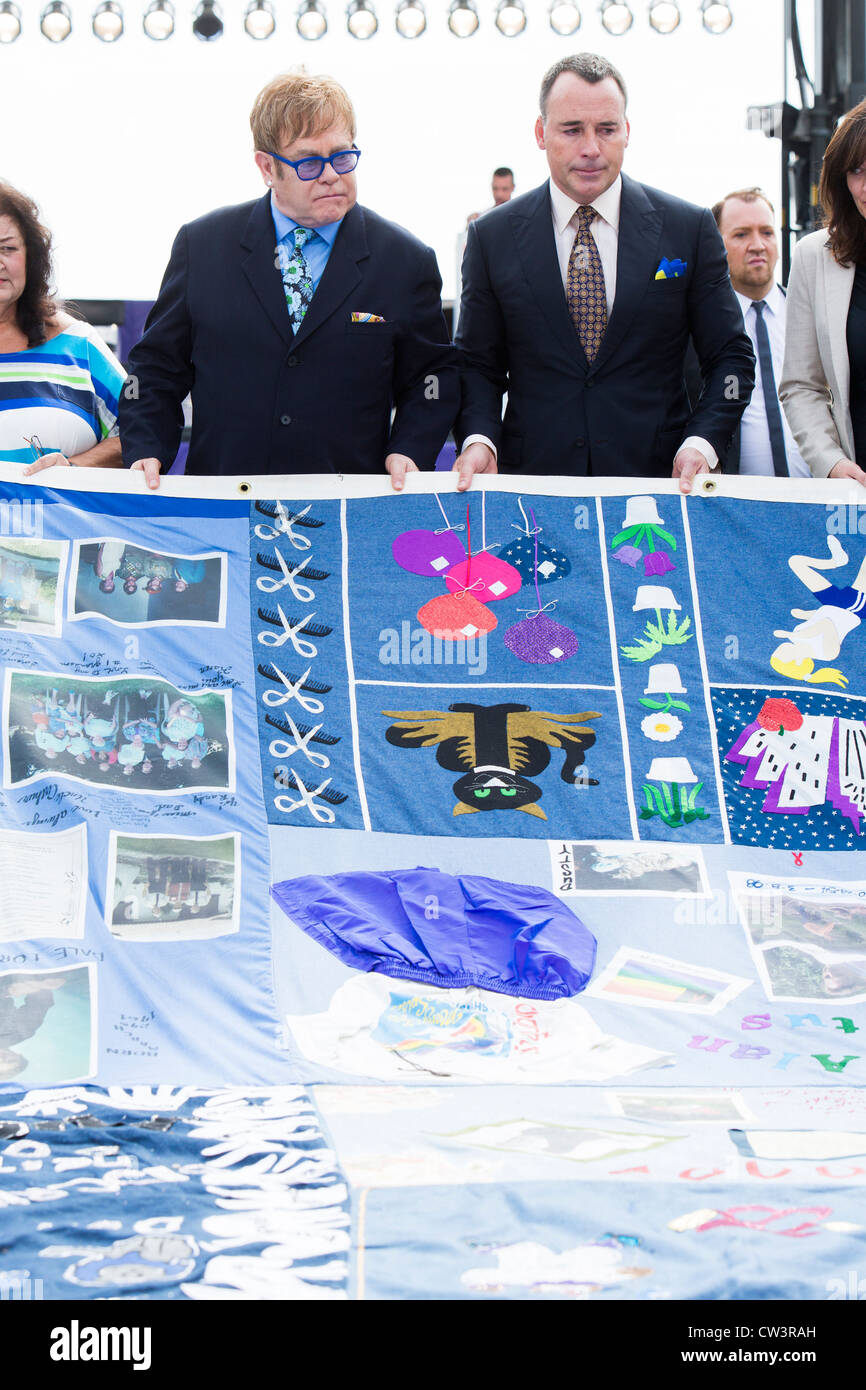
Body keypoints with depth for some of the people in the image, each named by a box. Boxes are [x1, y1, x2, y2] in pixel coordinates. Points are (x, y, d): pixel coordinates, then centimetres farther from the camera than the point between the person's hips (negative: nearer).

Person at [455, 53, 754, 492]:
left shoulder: (690, 229, 2)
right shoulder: (492, 237, 4)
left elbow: (730, 356, 5)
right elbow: (477, 362, 9)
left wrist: (701, 443, -11)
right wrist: (478, 439, -10)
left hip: (657, 480, 0)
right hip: (533, 479, 0)